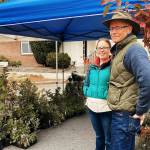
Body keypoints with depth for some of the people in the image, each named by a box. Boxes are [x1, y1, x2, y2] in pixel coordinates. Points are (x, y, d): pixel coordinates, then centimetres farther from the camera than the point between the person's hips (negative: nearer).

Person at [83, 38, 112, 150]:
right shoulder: (92, 67, 10)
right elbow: (86, 84, 17)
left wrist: (109, 95, -21)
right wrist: (87, 94, 2)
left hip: (106, 107, -5)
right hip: (92, 106, 6)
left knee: (109, 139, 7)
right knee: (99, 136, 23)